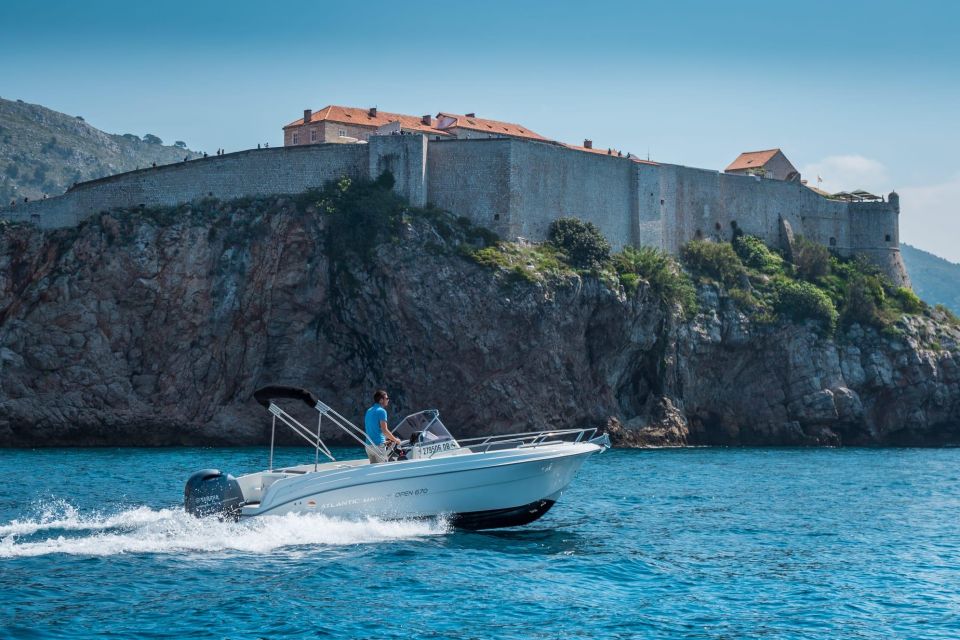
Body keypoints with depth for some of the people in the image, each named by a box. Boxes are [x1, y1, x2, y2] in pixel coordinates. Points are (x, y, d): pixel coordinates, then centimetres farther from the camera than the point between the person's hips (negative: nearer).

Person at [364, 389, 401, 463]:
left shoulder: (369, 411, 15)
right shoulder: (381, 411, -12)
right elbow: (384, 430, -17)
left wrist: (386, 439, 27)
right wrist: (395, 440, -4)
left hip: (369, 444, 8)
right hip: (378, 444, -8)